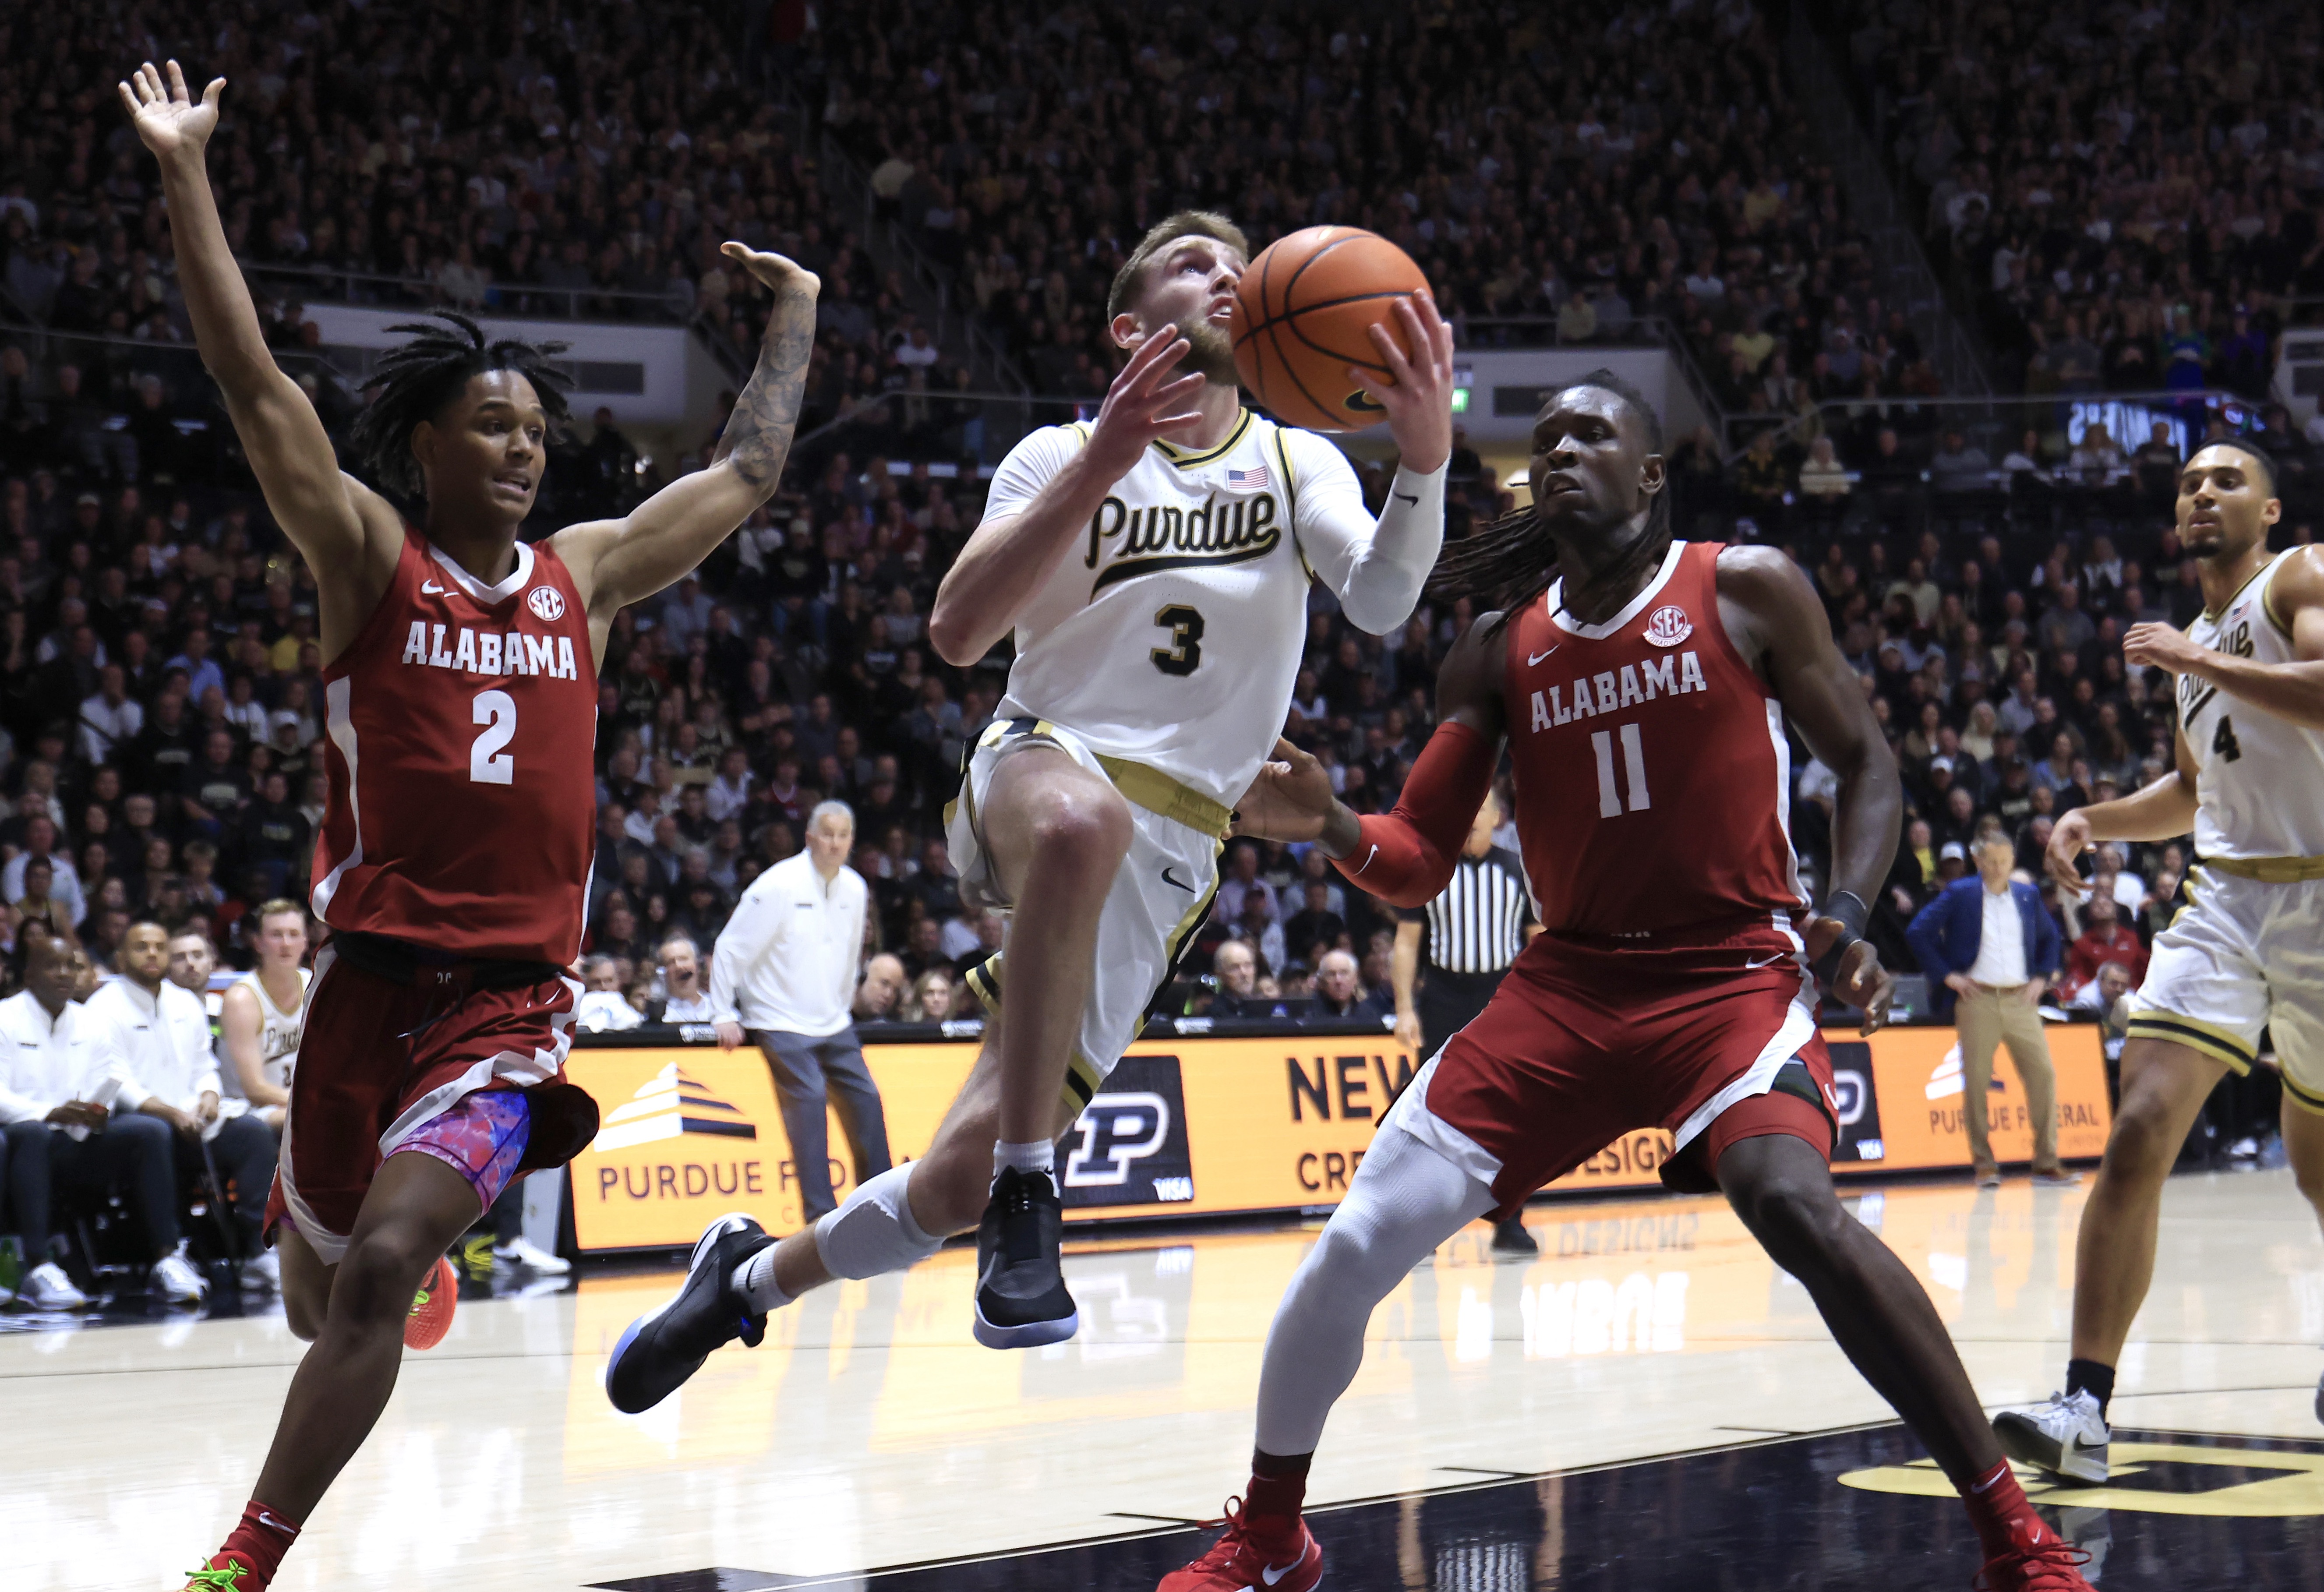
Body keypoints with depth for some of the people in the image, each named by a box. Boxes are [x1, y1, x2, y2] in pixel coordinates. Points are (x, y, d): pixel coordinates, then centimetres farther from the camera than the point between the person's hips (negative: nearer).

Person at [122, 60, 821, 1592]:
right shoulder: (371, 558, 1)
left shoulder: (586, 574, 11)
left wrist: (796, 317, 30)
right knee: (319, 1302, 14)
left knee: (378, 1272, -18)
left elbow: (747, 474, 22)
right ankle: (432, 1258, 51)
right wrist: (187, 174, -15)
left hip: (512, 1002, 1)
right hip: (371, 985, -1)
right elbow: (259, 389, -9)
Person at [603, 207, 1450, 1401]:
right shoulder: (1065, 455, 4)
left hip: (1166, 853, 2)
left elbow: (1381, 602, -12)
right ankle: (1028, 1198, -34)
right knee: (1084, 819, -43)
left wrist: (1425, 457, -33)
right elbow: (957, 632, -12)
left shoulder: (1295, 464, 8)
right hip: (1038, 765, -2)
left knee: (961, 1177, -6)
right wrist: (1101, 468, -21)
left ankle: (752, 1279, 24)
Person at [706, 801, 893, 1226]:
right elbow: (731, 949, -11)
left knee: (864, 1099, 2)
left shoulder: (854, 888, 4)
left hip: (833, 1024, 6)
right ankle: (819, 1214, -13)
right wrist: (724, 1015, -12)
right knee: (809, 1100, -17)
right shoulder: (778, 886, -15)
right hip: (781, 1022, -6)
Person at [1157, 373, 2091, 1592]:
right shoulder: (1499, 649, 7)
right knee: (1360, 1241, -5)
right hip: (1568, 981, 4)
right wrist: (1329, 828, -18)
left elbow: (1866, 765, 4)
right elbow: (1417, 868, 4)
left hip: (1731, 973, -4)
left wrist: (1847, 919, -13)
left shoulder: (1746, 590, -1)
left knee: (1793, 1203, -33)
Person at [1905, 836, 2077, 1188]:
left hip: (2020, 1000, 3)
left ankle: (2046, 1164, 0)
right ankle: (1984, 1164, 10)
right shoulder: (1959, 894, 2)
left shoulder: (2028, 895, 12)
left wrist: (2042, 976, 12)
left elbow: (2050, 937, 26)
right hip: (1977, 999, -3)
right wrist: (1947, 975, -5)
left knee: (2043, 1073, -6)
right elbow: (1918, 933, -1)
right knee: (1976, 1082, -2)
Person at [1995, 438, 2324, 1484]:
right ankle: (2086, 1408, -20)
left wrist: (2200, 664, -20)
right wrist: (2095, 820, 14)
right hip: (2224, 900, 5)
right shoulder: (2194, 637, 18)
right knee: (2138, 1134, -15)